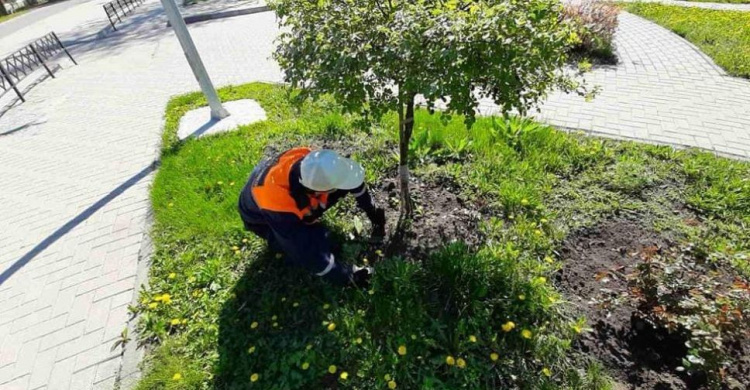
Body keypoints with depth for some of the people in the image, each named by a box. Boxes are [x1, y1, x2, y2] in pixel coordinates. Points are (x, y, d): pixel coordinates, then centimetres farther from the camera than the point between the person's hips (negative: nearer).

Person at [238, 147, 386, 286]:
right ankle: (276, 238, 7)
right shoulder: (278, 208, -44)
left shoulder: (311, 161, -33)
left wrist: (373, 212, -6)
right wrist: (349, 276, -23)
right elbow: (309, 256, -32)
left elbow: (353, 177, -12)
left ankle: (310, 215, 5)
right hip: (261, 217, -4)